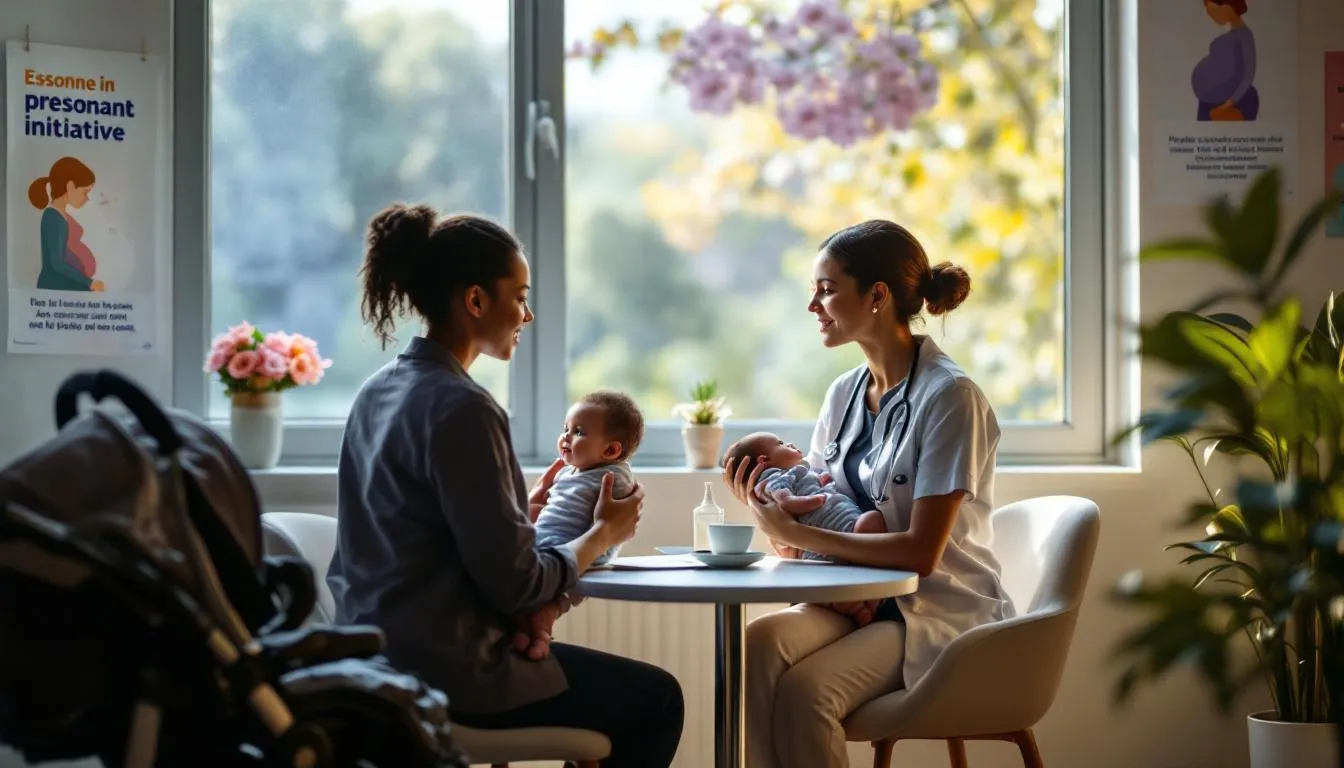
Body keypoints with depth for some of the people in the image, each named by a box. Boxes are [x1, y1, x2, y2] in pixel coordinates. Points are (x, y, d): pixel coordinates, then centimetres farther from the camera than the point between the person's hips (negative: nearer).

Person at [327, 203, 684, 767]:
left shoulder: (379, 392, 8)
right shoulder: (461, 409, -20)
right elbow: (513, 583, -19)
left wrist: (527, 505, 16)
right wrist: (604, 533, -3)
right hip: (443, 672, -10)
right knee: (656, 699, 6)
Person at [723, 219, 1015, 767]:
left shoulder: (949, 397, -13)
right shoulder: (844, 394, 10)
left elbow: (921, 552, -20)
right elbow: (819, 511, 13)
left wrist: (797, 534, -21)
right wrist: (772, 512, -9)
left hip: (940, 614, -6)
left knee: (803, 691, -31)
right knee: (758, 644, -27)